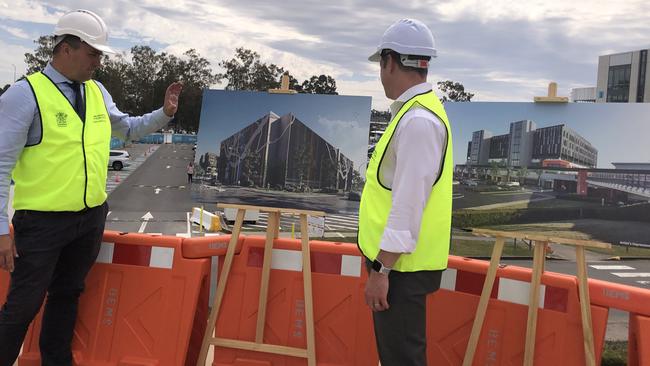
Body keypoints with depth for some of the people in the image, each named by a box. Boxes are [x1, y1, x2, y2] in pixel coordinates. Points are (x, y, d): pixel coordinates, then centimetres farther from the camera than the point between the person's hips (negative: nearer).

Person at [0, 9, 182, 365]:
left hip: (91, 217, 6)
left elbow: (129, 129, 24)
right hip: (42, 221, -6)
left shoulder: (97, 92, 7)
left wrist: (165, 113, 7)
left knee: (67, 294, 20)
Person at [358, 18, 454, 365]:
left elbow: (408, 204, -24)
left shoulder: (418, 121, -21)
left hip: (401, 266, -10)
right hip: (395, 261, 10)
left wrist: (382, 270, -20)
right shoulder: (416, 112, 12)